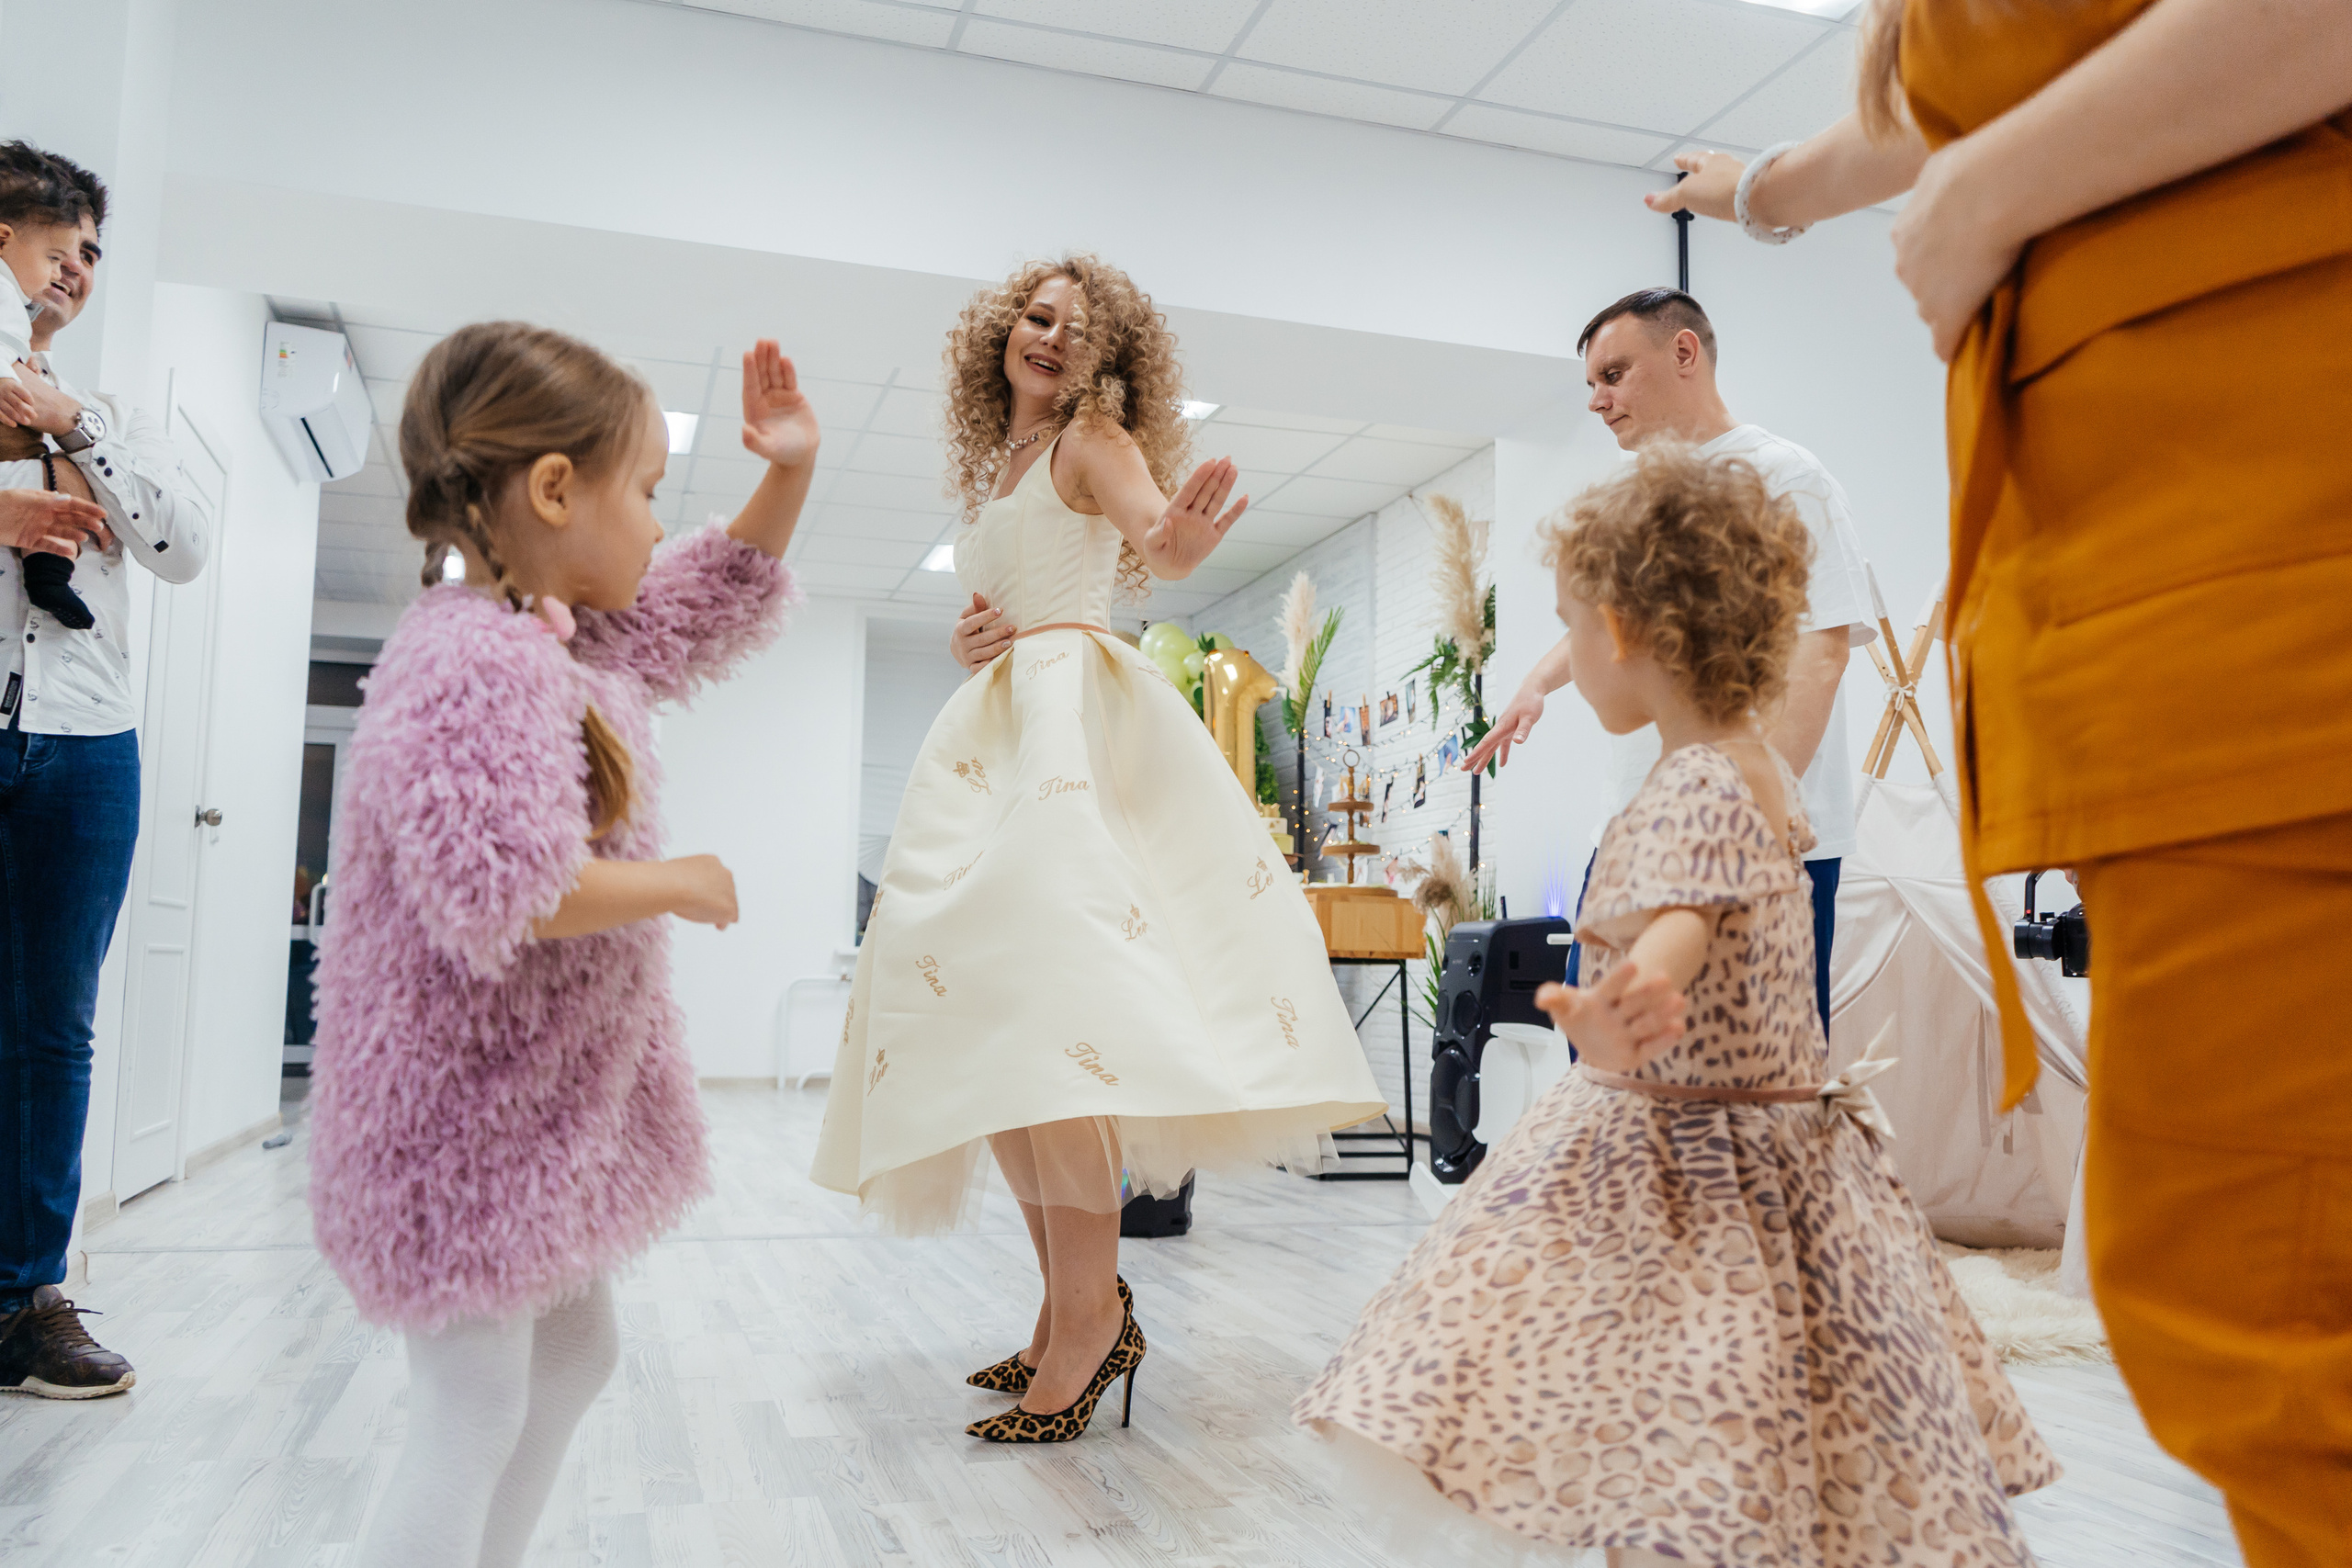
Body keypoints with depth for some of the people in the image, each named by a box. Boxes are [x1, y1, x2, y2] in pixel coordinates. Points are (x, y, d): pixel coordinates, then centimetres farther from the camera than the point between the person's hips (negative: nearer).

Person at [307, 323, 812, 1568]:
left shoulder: (572, 635, 6)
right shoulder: (475, 662, -25)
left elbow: (718, 595, 22)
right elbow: (499, 890, -34)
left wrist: (791, 474, 10)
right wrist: (680, 883, -20)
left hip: (551, 1085, 10)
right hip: (470, 1100, -10)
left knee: (574, 1352, 21)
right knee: (476, 1411, -1)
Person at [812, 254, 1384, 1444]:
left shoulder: (1094, 439, 3)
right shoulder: (991, 470, 25)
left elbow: (1155, 535, -16)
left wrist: (1178, 542, -40)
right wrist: (966, 641, 7)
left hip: (1072, 712, -8)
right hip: (991, 727, 8)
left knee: (1041, 995, -24)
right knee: (983, 1020, 1)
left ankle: (1094, 1311, -20)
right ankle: (1066, 1313, 6)